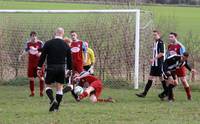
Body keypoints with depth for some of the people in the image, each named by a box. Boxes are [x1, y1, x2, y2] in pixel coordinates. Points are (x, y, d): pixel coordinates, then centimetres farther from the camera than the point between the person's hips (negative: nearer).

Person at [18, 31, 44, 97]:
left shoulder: (40, 43, -7)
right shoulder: (28, 43, 2)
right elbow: (26, 51, 14)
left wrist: (40, 53, -26)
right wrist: (21, 55, -1)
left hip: (39, 62, -3)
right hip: (31, 63, 3)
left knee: (41, 77, -4)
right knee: (31, 78, 6)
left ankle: (41, 92, 6)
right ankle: (32, 92, 17)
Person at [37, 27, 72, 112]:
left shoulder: (48, 43, -3)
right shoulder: (66, 45, 4)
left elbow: (42, 56, -3)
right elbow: (69, 59, 9)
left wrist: (39, 68, 2)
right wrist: (69, 69, 19)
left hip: (51, 68, -2)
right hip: (62, 68, 2)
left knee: (48, 86, 8)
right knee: (59, 88, 9)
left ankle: (52, 100, -19)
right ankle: (56, 107, 7)